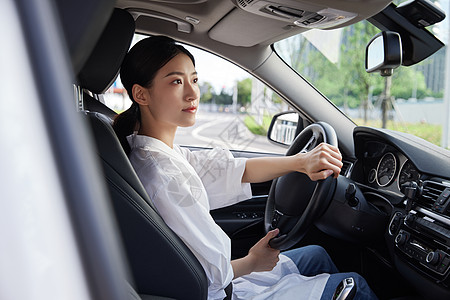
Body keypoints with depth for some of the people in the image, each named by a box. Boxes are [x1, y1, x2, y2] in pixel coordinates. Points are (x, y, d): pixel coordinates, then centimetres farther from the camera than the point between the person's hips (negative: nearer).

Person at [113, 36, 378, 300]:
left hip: (220, 278, 9)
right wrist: (253, 261, -6)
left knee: (316, 254, 24)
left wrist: (301, 162, -12)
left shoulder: (162, 152, -2)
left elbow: (234, 170, -1)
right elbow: (210, 276, -25)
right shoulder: (165, 179, -31)